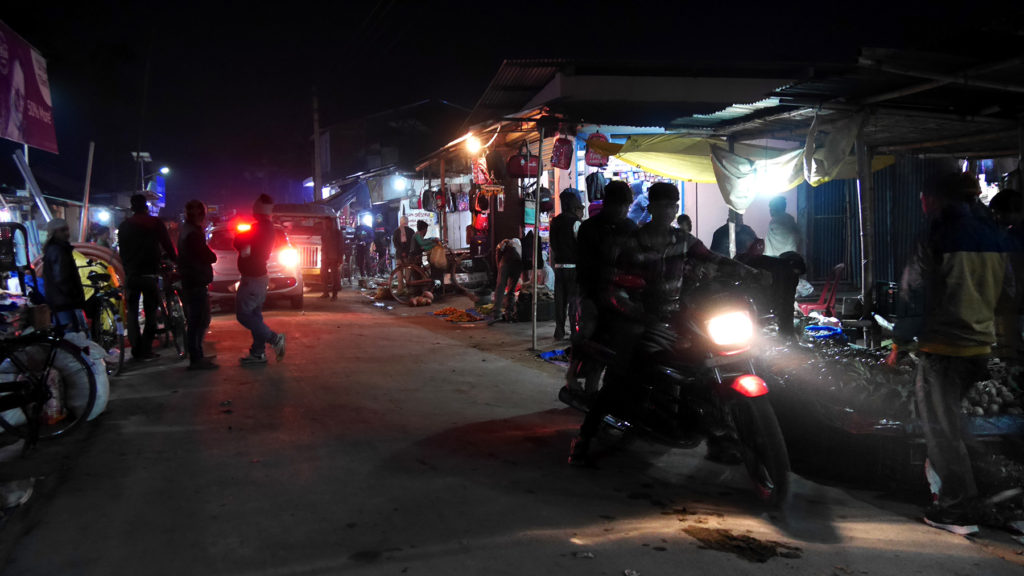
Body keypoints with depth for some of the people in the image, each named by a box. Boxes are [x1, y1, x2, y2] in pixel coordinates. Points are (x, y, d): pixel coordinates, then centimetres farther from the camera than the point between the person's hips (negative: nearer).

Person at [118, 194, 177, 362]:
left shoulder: (123, 226, 9)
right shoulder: (156, 223, -1)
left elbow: (122, 251, 14)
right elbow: (168, 246, 0)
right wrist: (175, 259, 18)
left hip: (131, 275, 3)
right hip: (150, 274, -3)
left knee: (132, 312, 10)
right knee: (150, 312, 3)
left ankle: (136, 351, 7)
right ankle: (146, 350, -1)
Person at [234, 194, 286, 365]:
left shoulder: (259, 227, -19)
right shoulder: (268, 227, 12)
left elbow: (239, 244, -15)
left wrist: (241, 236, 2)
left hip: (253, 278, -9)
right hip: (260, 276, 10)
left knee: (243, 314, -3)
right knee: (254, 315, 13)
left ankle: (274, 339, -5)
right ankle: (258, 353, 15)